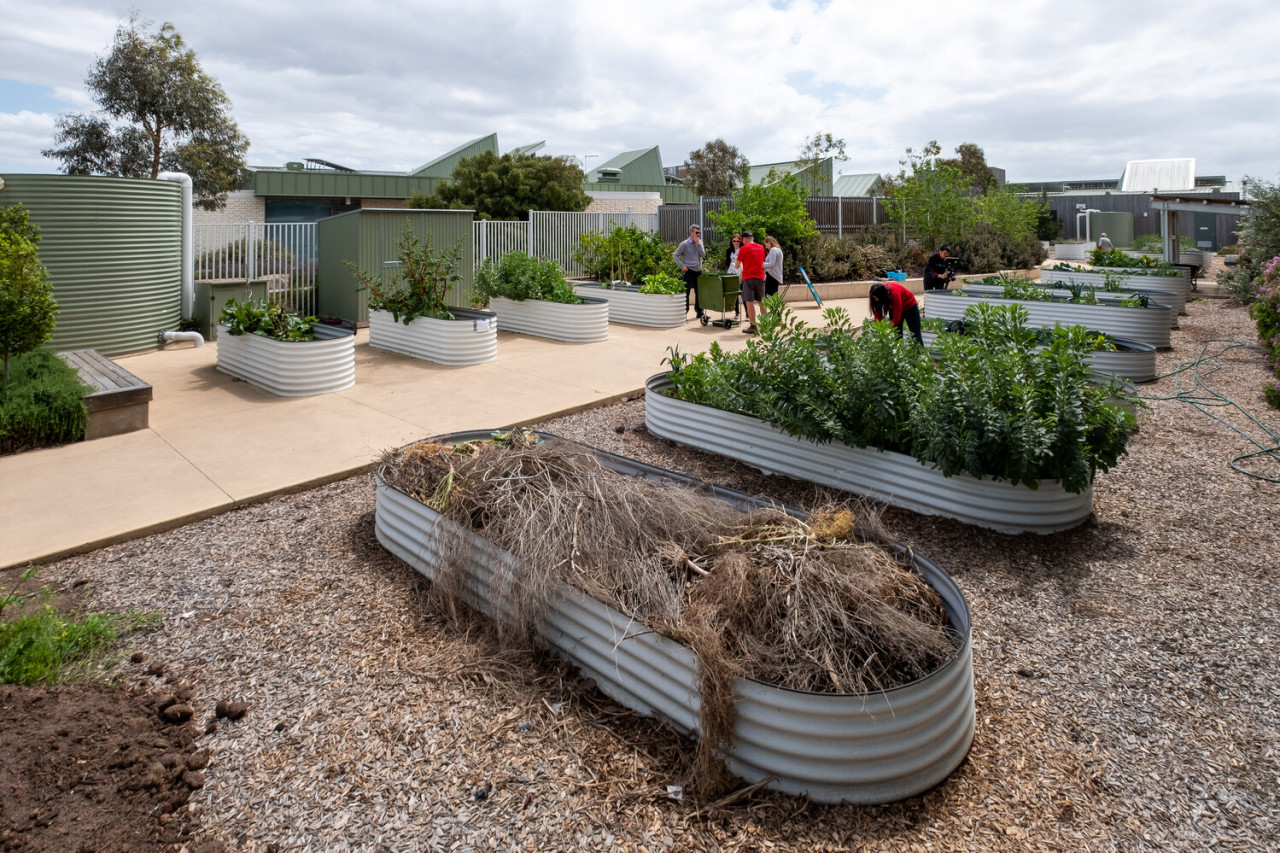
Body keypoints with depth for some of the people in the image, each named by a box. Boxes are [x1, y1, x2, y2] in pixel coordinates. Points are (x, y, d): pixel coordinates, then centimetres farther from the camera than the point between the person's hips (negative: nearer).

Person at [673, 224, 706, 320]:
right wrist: (682, 265, -11)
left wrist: (698, 244, -7)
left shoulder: (699, 242, 10)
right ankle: (684, 312, -1)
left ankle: (699, 312, 19)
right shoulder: (685, 244, -5)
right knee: (686, 292, -5)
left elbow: (703, 255, 0)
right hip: (688, 272, -5)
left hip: (698, 271, 5)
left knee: (699, 292, 10)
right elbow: (675, 255, -4)